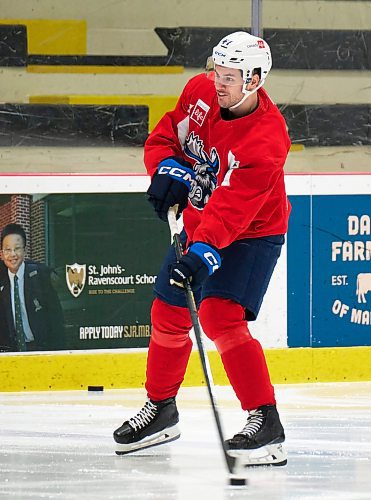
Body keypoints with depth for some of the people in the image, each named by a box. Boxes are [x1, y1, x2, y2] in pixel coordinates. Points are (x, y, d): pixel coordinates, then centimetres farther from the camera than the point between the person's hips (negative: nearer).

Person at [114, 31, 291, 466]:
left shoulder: (266, 140, -31)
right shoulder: (200, 92, -11)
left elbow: (231, 207, -38)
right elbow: (164, 135, 4)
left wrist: (203, 250, -49)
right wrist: (167, 168, -16)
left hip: (250, 235, -7)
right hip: (198, 225, 7)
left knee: (220, 316, -25)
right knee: (168, 314, 13)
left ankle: (265, 421, -21)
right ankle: (160, 409, 35)